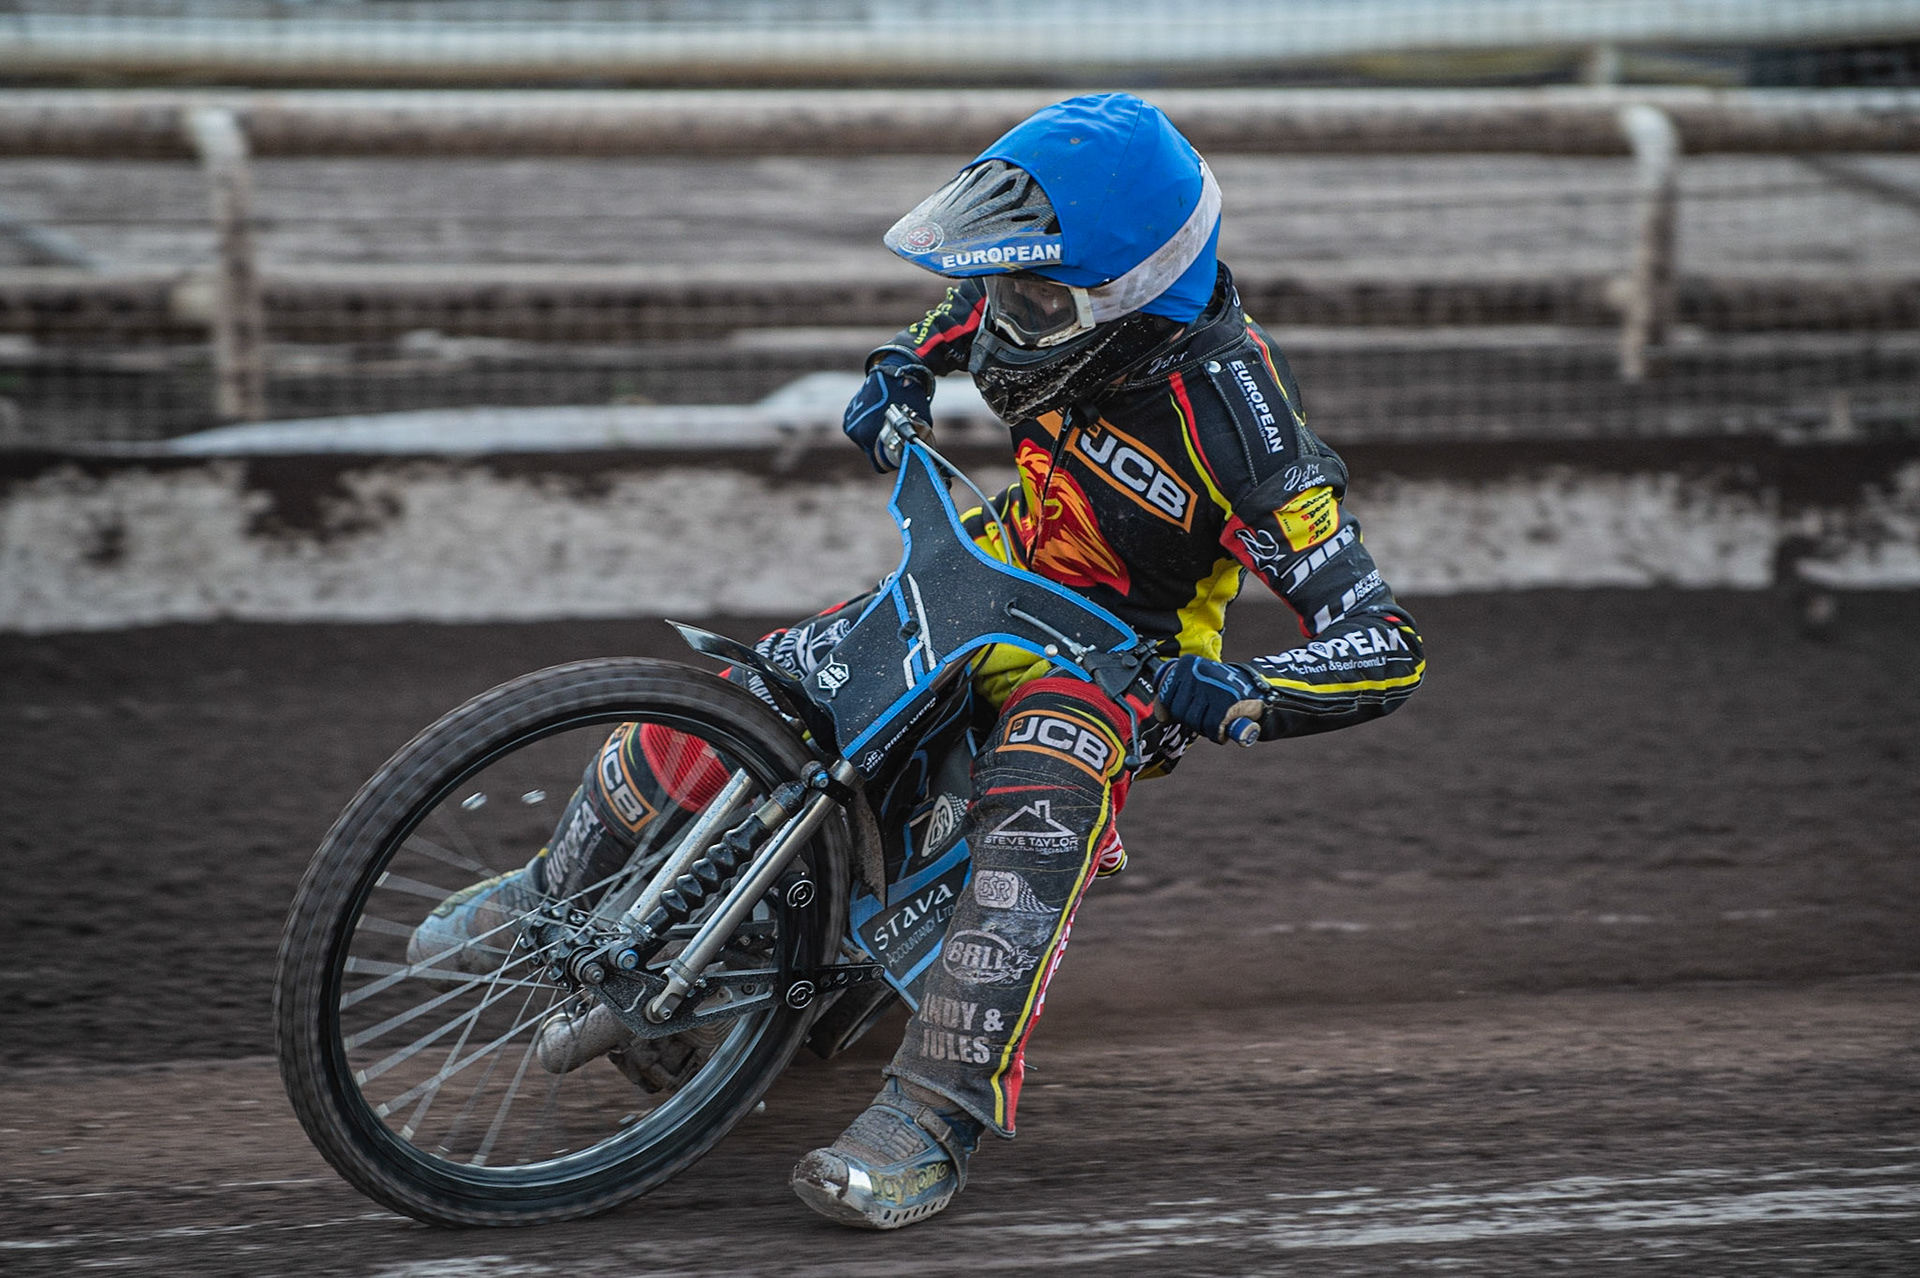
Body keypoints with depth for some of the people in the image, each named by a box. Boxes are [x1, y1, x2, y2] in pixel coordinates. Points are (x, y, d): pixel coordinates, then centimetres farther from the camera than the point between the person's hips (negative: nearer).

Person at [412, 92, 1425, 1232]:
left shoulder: (1235, 419, -30)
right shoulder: (1066, 301, -12)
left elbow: (1386, 648, -30)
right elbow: (974, 305, 17)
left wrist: (1235, 694, -46)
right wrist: (907, 366, -2)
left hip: (1115, 656, -6)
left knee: (1039, 815, -38)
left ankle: (936, 1118, -38)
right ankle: (562, 890, 16)